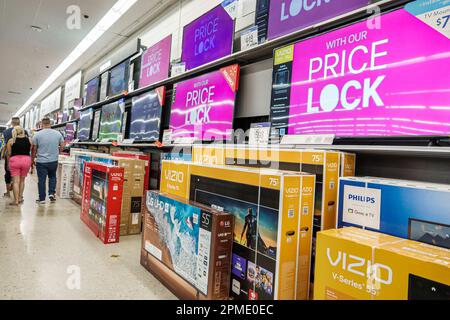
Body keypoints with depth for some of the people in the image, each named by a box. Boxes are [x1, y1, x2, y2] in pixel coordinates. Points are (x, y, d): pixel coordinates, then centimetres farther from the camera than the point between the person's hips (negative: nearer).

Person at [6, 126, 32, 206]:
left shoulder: (11, 141, 1)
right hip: (26, 160, 2)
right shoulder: (29, 140, 3)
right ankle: (20, 198, 21)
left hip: (14, 160, -1)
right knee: (22, 180, 15)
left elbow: (9, 154, 4)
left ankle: (16, 200, 0)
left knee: (16, 181, 1)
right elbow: (31, 151, 4)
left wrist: (8, 164, 14)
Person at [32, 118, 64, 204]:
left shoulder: (37, 135, -7)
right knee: (52, 177, 22)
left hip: (41, 161, -2)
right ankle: (52, 193, 11)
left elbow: (34, 149, -2)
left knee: (41, 180, 6)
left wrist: (32, 159, 11)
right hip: (54, 161, 2)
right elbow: (62, 147, 3)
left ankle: (42, 199, 14)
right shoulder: (58, 134, -3)